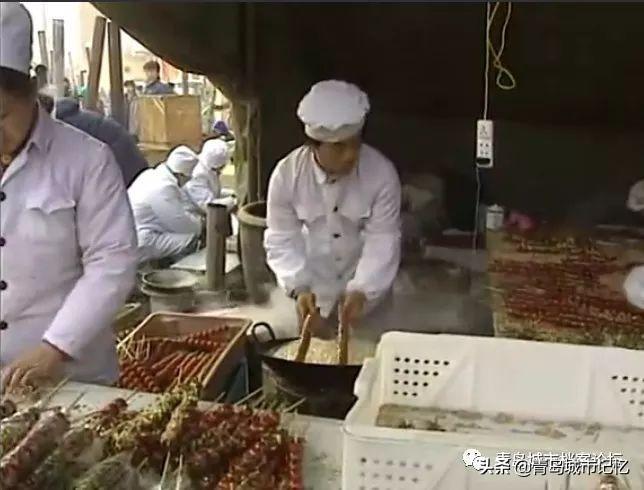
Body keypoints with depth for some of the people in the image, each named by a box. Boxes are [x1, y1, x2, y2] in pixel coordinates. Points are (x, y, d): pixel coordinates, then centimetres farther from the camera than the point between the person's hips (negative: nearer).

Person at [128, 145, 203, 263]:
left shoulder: (152, 174, 6)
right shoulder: (163, 188, -23)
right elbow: (183, 224, -18)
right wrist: (200, 224, 0)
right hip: (138, 246, -10)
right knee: (191, 239, -14)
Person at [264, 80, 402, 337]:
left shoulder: (382, 172, -23)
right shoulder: (286, 174, -20)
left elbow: (383, 238, -20)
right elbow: (282, 239, -14)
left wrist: (361, 291, -32)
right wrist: (298, 287, -27)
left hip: (367, 288, 0)